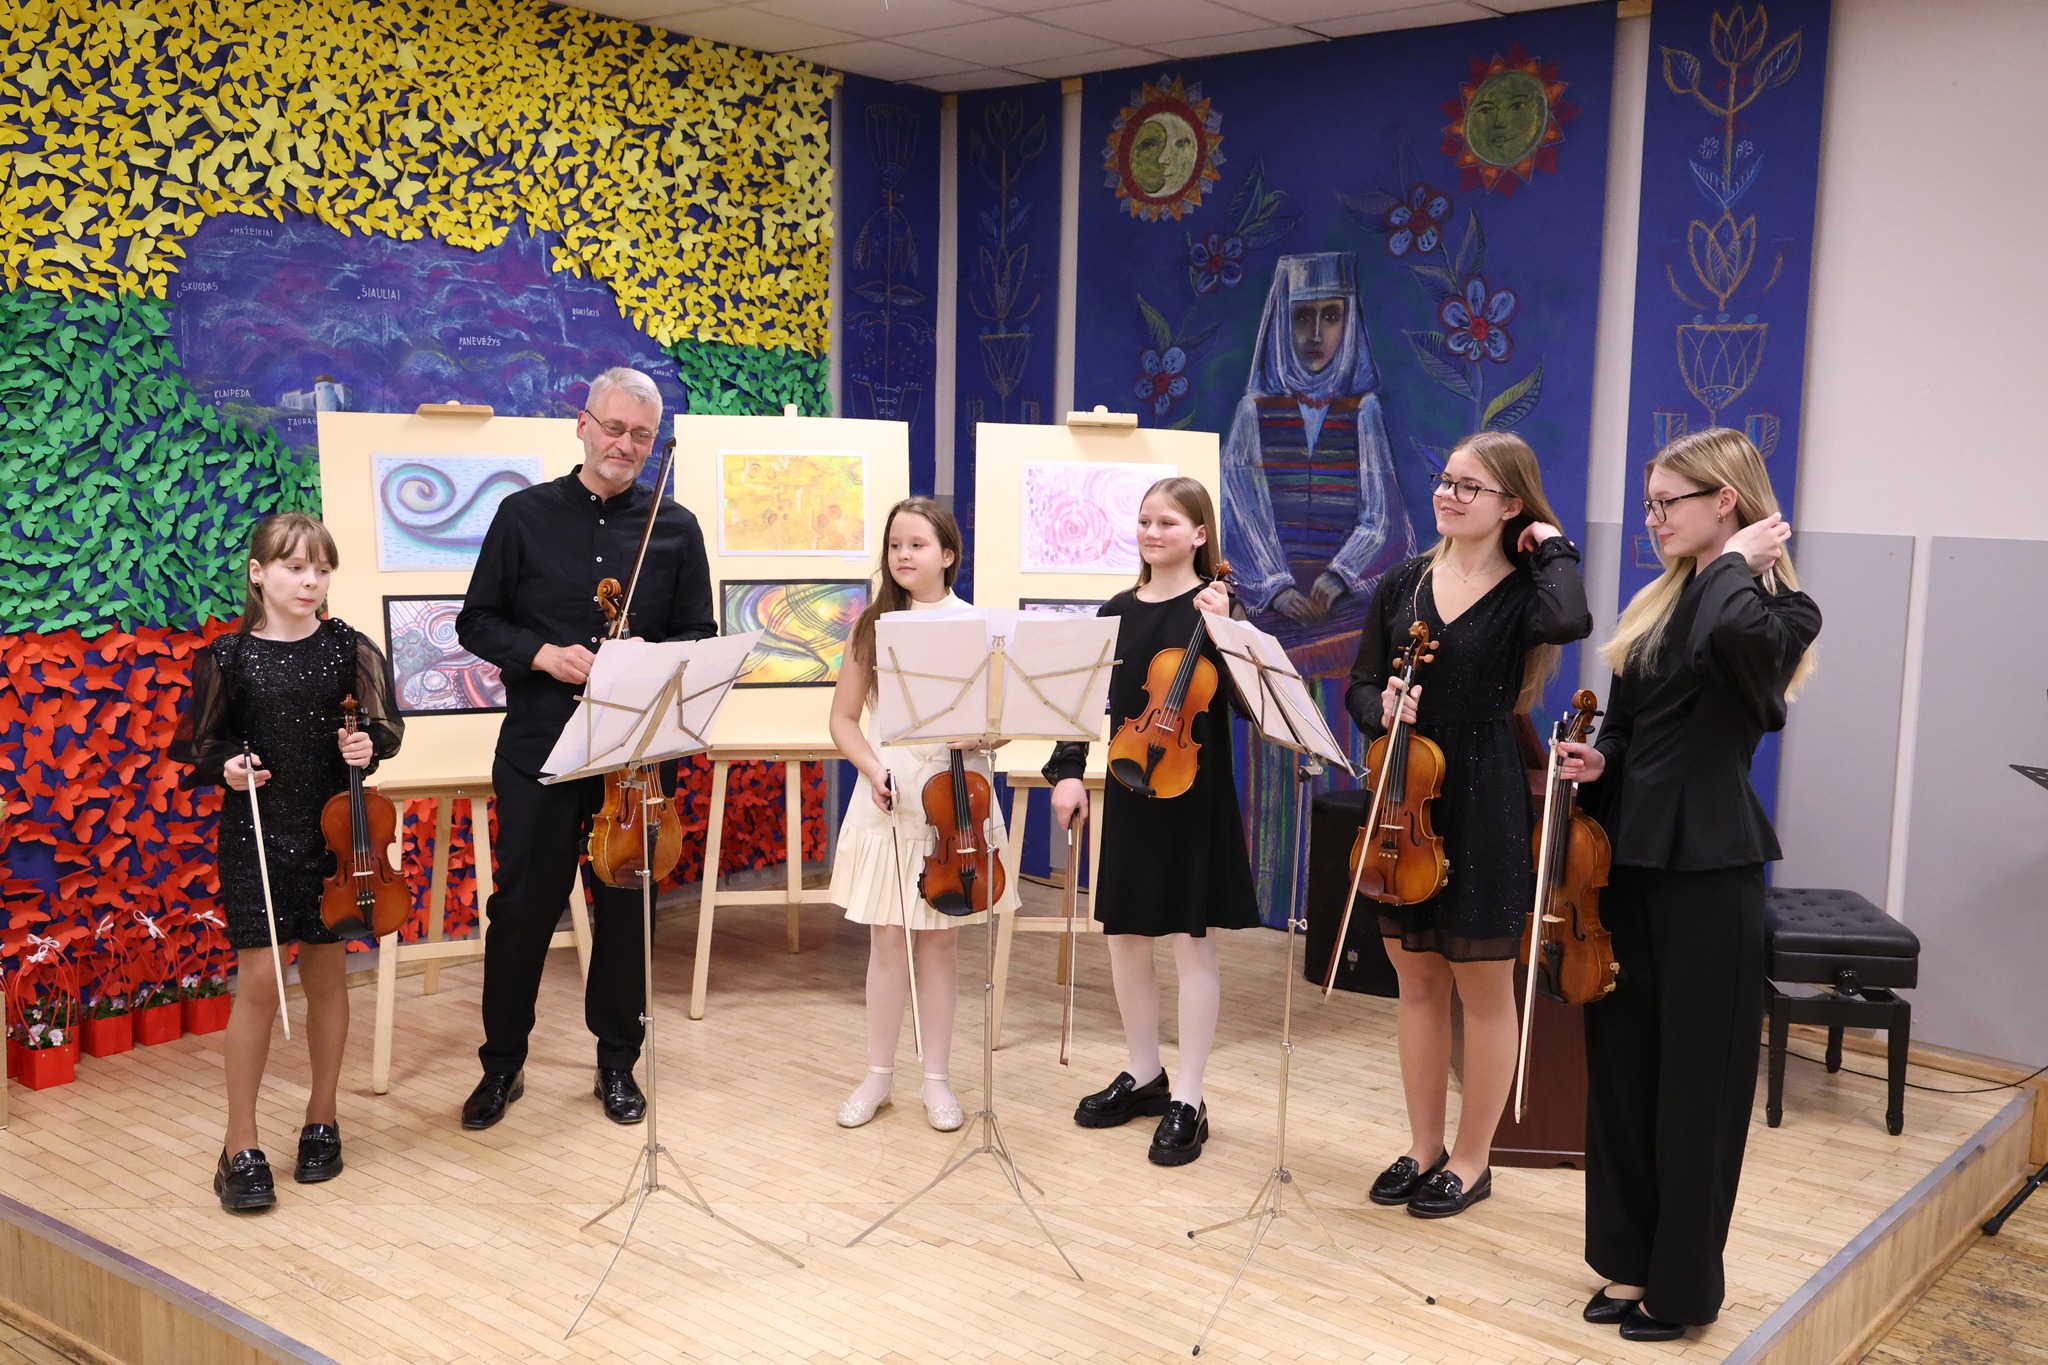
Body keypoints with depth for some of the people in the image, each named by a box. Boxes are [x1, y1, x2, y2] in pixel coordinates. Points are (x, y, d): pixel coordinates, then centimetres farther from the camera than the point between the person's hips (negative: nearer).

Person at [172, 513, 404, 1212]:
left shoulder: (349, 648, -1)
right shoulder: (228, 657, -4)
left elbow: (386, 727, 8)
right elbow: (194, 745, 5)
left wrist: (368, 745, -13)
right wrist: (226, 765, -15)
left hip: (333, 833, 2)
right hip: (255, 837, -2)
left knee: (326, 972, 10)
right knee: (258, 981, -4)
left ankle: (321, 1119, 26)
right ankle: (241, 1146, 7)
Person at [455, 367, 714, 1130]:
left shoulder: (675, 529, 5)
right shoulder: (525, 515, 3)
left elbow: (700, 637, 7)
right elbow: (477, 623, 4)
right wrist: (540, 654, -14)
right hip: (537, 747, -1)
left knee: (624, 909, 9)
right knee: (522, 905, 5)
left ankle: (617, 1062, 25)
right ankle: (502, 1063, 22)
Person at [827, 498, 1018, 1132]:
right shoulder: (873, 626, 4)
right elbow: (843, 719, 6)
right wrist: (874, 769, -11)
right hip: (888, 799, 1)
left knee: (941, 939, 7)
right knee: (888, 941, 5)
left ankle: (937, 1079, 18)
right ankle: (877, 1077, 18)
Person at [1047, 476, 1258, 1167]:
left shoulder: (1215, 606, -6)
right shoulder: (1118, 611, 8)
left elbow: (1238, 700, -16)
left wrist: (1221, 628, -26)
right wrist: (1067, 770, -4)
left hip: (1194, 794, -5)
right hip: (1126, 792, 5)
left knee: (1192, 940, 1)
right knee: (1125, 934, 12)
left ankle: (1187, 1102, 9)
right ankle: (1143, 1074, 30)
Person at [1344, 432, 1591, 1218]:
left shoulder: (1523, 591, -7)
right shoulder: (1403, 583, 7)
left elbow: (1568, 622, -31)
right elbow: (1360, 686, 8)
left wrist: (1552, 547, -14)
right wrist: (1382, 710, -15)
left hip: (1483, 808, -5)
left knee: (1483, 990, 7)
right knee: (1418, 982, 14)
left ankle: (1471, 1161, 21)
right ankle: (1423, 1148, 27)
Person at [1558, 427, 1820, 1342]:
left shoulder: (1779, 612, -9)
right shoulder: (1655, 604, 12)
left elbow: (1729, 639, -34)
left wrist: (1736, 562, -16)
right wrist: (1598, 760, -2)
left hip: (1707, 870, -7)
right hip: (1626, 858, 7)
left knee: (1694, 1080, 3)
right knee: (1620, 1067, 12)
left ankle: (1684, 1284, 17)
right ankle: (1631, 1260, 25)